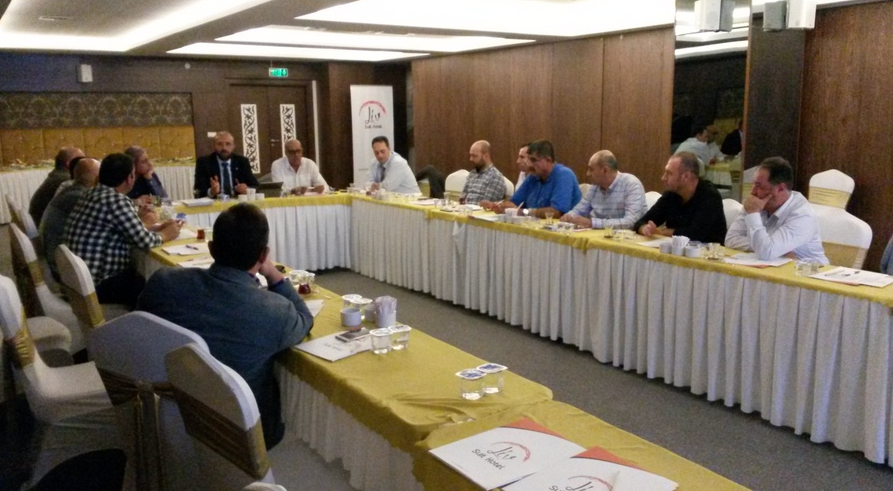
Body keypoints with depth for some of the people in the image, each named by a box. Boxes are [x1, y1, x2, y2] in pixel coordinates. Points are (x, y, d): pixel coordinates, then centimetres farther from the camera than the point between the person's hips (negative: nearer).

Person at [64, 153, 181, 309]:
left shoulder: (93, 194, 8)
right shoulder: (117, 200, -20)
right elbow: (144, 241, -17)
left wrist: (156, 227, 15)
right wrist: (165, 235, 2)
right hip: (98, 286, -9)